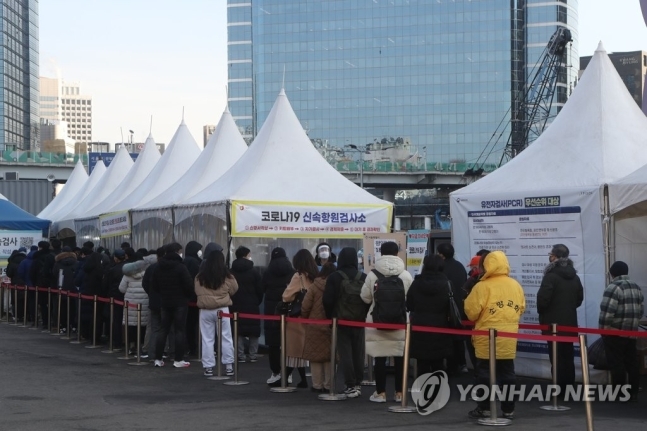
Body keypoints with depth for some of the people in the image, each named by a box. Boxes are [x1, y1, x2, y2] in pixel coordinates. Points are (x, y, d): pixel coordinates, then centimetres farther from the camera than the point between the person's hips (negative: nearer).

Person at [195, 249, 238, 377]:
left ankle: (208, 367, 5)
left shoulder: (200, 276, -2)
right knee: (226, 338, 8)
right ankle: (228, 365, 8)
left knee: (207, 339, 6)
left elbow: (197, 292, 11)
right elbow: (234, 289, 9)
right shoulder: (226, 276, -6)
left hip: (205, 310, 1)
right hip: (222, 309, -1)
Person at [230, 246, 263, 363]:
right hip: (252, 305, -2)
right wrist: (258, 302, 10)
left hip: (236, 306, 2)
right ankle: (253, 355, 5)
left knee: (238, 331, 3)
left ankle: (240, 355, -1)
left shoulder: (231, 273, 3)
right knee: (253, 332, 5)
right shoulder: (253, 273, -6)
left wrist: (231, 301, 11)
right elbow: (259, 290, -4)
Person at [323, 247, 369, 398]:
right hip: (360, 322, 3)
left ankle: (351, 385, -5)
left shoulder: (334, 278, -9)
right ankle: (358, 384, 15)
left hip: (341, 321, -3)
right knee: (358, 353, 11)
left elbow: (328, 300, -10)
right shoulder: (364, 278, 1)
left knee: (345, 353, 0)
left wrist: (330, 317, 4)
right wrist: (365, 315, 12)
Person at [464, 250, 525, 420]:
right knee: (507, 373, 9)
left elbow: (471, 311, -10)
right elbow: (521, 308, 11)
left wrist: (477, 319, 11)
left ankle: (484, 408, 6)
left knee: (485, 373, 4)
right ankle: (508, 409, 12)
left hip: (487, 338, -4)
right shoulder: (516, 285, 4)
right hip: (509, 338, 4)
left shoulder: (483, 286, -12)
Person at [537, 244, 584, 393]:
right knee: (568, 356, 12)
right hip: (570, 322, 7)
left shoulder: (551, 276, -16)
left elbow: (543, 299, -18)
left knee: (556, 357, -4)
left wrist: (542, 313, 1)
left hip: (553, 323, -7)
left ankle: (559, 390, -3)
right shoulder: (574, 277, 10)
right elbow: (579, 299, 17)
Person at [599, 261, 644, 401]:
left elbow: (607, 312, -19)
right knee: (631, 363, 10)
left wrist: (603, 328, -6)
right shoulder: (636, 287, 12)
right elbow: (641, 310, 14)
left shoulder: (613, 287, -14)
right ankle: (633, 393, 12)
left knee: (617, 364, -3)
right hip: (631, 332, 8)